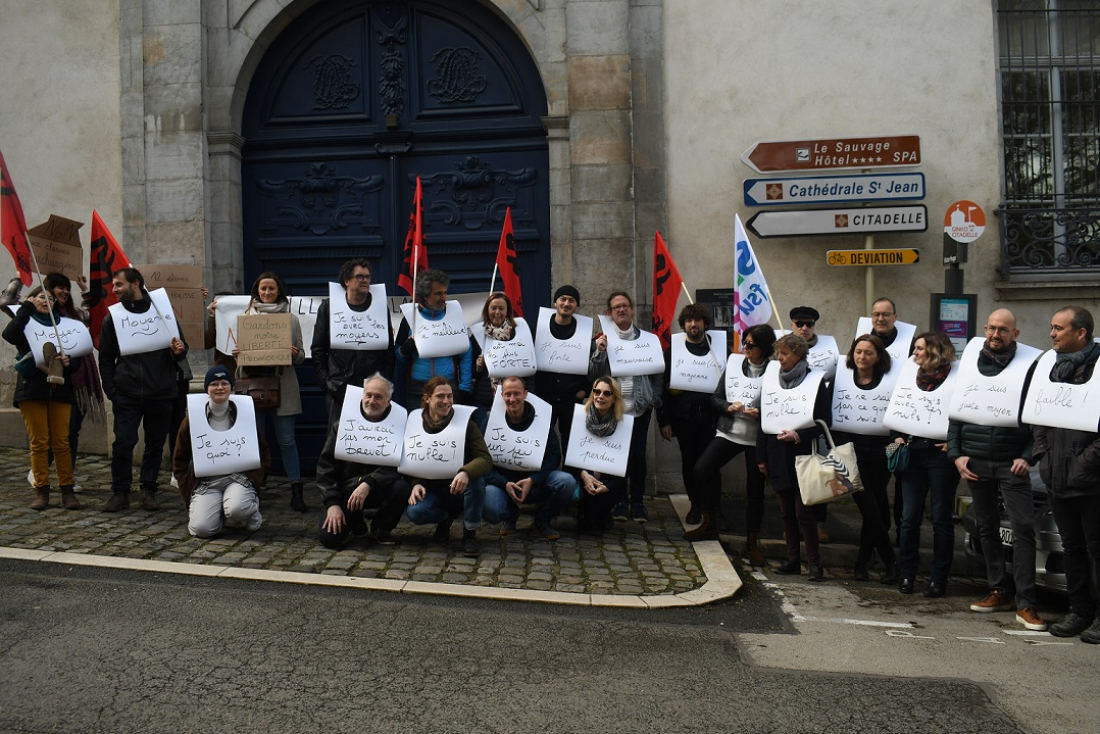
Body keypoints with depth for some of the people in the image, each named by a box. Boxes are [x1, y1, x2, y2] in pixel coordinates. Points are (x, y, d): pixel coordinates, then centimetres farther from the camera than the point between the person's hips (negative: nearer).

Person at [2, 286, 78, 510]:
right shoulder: (26, 324, 6)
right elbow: (9, 335, -16)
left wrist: (69, 361, -6)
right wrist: (26, 307, -11)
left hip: (59, 390, 2)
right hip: (32, 390, -2)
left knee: (61, 442, -1)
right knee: (39, 442, -1)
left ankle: (67, 490, 2)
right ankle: (41, 491, 5)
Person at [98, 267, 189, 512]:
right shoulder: (113, 316, 7)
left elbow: (180, 348, 11)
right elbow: (105, 357, 8)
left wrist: (179, 351, -13)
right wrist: (110, 389, -2)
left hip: (161, 393, 0)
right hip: (126, 394, 0)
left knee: (155, 444, 6)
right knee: (123, 443, -4)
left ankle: (149, 491, 17)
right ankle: (120, 492, 8)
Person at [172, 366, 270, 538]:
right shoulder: (193, 418, 4)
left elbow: (262, 450, 14)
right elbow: (180, 459, 12)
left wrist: (256, 476, -2)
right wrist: (188, 489, 2)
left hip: (239, 477, -1)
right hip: (205, 481, 1)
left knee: (236, 508, -34)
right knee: (202, 528, -22)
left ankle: (252, 512, 3)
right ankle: (220, 511, 14)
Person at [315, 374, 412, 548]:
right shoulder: (344, 424, -2)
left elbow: (396, 465, -16)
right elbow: (325, 465, -2)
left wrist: (368, 483, -30)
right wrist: (332, 503, -11)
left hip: (381, 489, 0)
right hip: (347, 491, 0)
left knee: (402, 487, -32)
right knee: (328, 537, -20)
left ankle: (381, 528, 0)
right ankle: (355, 521, 18)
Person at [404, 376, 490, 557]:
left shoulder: (465, 422, -9)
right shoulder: (415, 423, -2)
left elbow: (486, 459, -19)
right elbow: (410, 463, 4)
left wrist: (465, 473, -40)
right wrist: (415, 484, -18)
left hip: (460, 489, -1)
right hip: (432, 489, 2)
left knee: (476, 478, -34)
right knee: (415, 513, -29)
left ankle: (470, 534, -11)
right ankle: (446, 517, 9)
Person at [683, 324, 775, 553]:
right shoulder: (734, 361, 2)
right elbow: (716, 397, 7)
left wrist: (760, 413, -21)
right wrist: (729, 407, -12)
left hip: (758, 437, -3)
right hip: (728, 431, 3)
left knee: (755, 488, 3)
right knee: (701, 469, -8)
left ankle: (753, 542, 20)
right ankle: (709, 524, 12)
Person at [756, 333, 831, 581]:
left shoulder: (815, 381, -3)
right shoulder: (771, 379, 10)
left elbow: (824, 422, -4)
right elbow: (764, 420, 11)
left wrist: (798, 435, -19)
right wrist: (761, 457, 9)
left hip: (802, 455, -5)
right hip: (778, 456, 5)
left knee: (803, 511, -6)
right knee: (786, 511, 10)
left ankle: (814, 563, 4)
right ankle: (793, 560, 18)